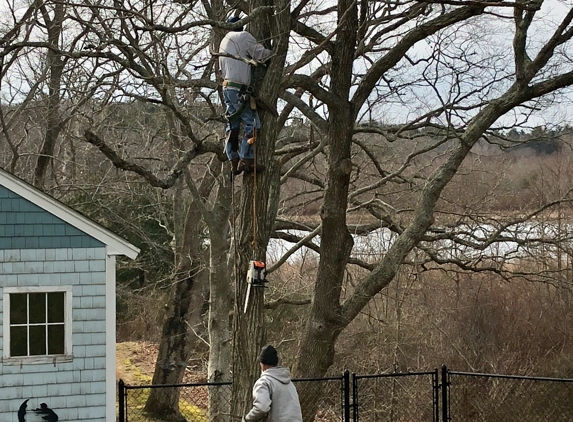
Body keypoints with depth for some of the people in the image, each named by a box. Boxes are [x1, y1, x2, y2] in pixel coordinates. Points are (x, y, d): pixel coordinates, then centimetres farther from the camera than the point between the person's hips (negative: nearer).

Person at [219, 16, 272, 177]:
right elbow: (260, 54, -11)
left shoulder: (224, 42, 21)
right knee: (251, 123, -7)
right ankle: (246, 161, -13)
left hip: (227, 88, 9)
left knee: (232, 125, 8)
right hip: (239, 90, -8)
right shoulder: (244, 37, -4)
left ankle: (234, 162, 7)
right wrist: (273, 53, 6)